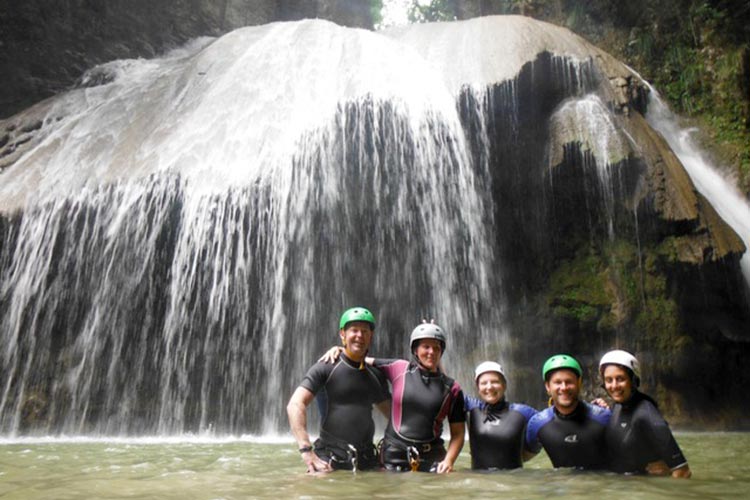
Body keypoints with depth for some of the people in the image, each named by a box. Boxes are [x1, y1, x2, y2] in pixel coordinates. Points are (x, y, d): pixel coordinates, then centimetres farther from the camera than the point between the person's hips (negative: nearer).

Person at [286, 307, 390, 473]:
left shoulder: (376, 376, 14)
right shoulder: (325, 369, -3)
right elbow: (295, 405, -11)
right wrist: (307, 451, -20)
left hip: (367, 461, 5)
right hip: (330, 460, -5)